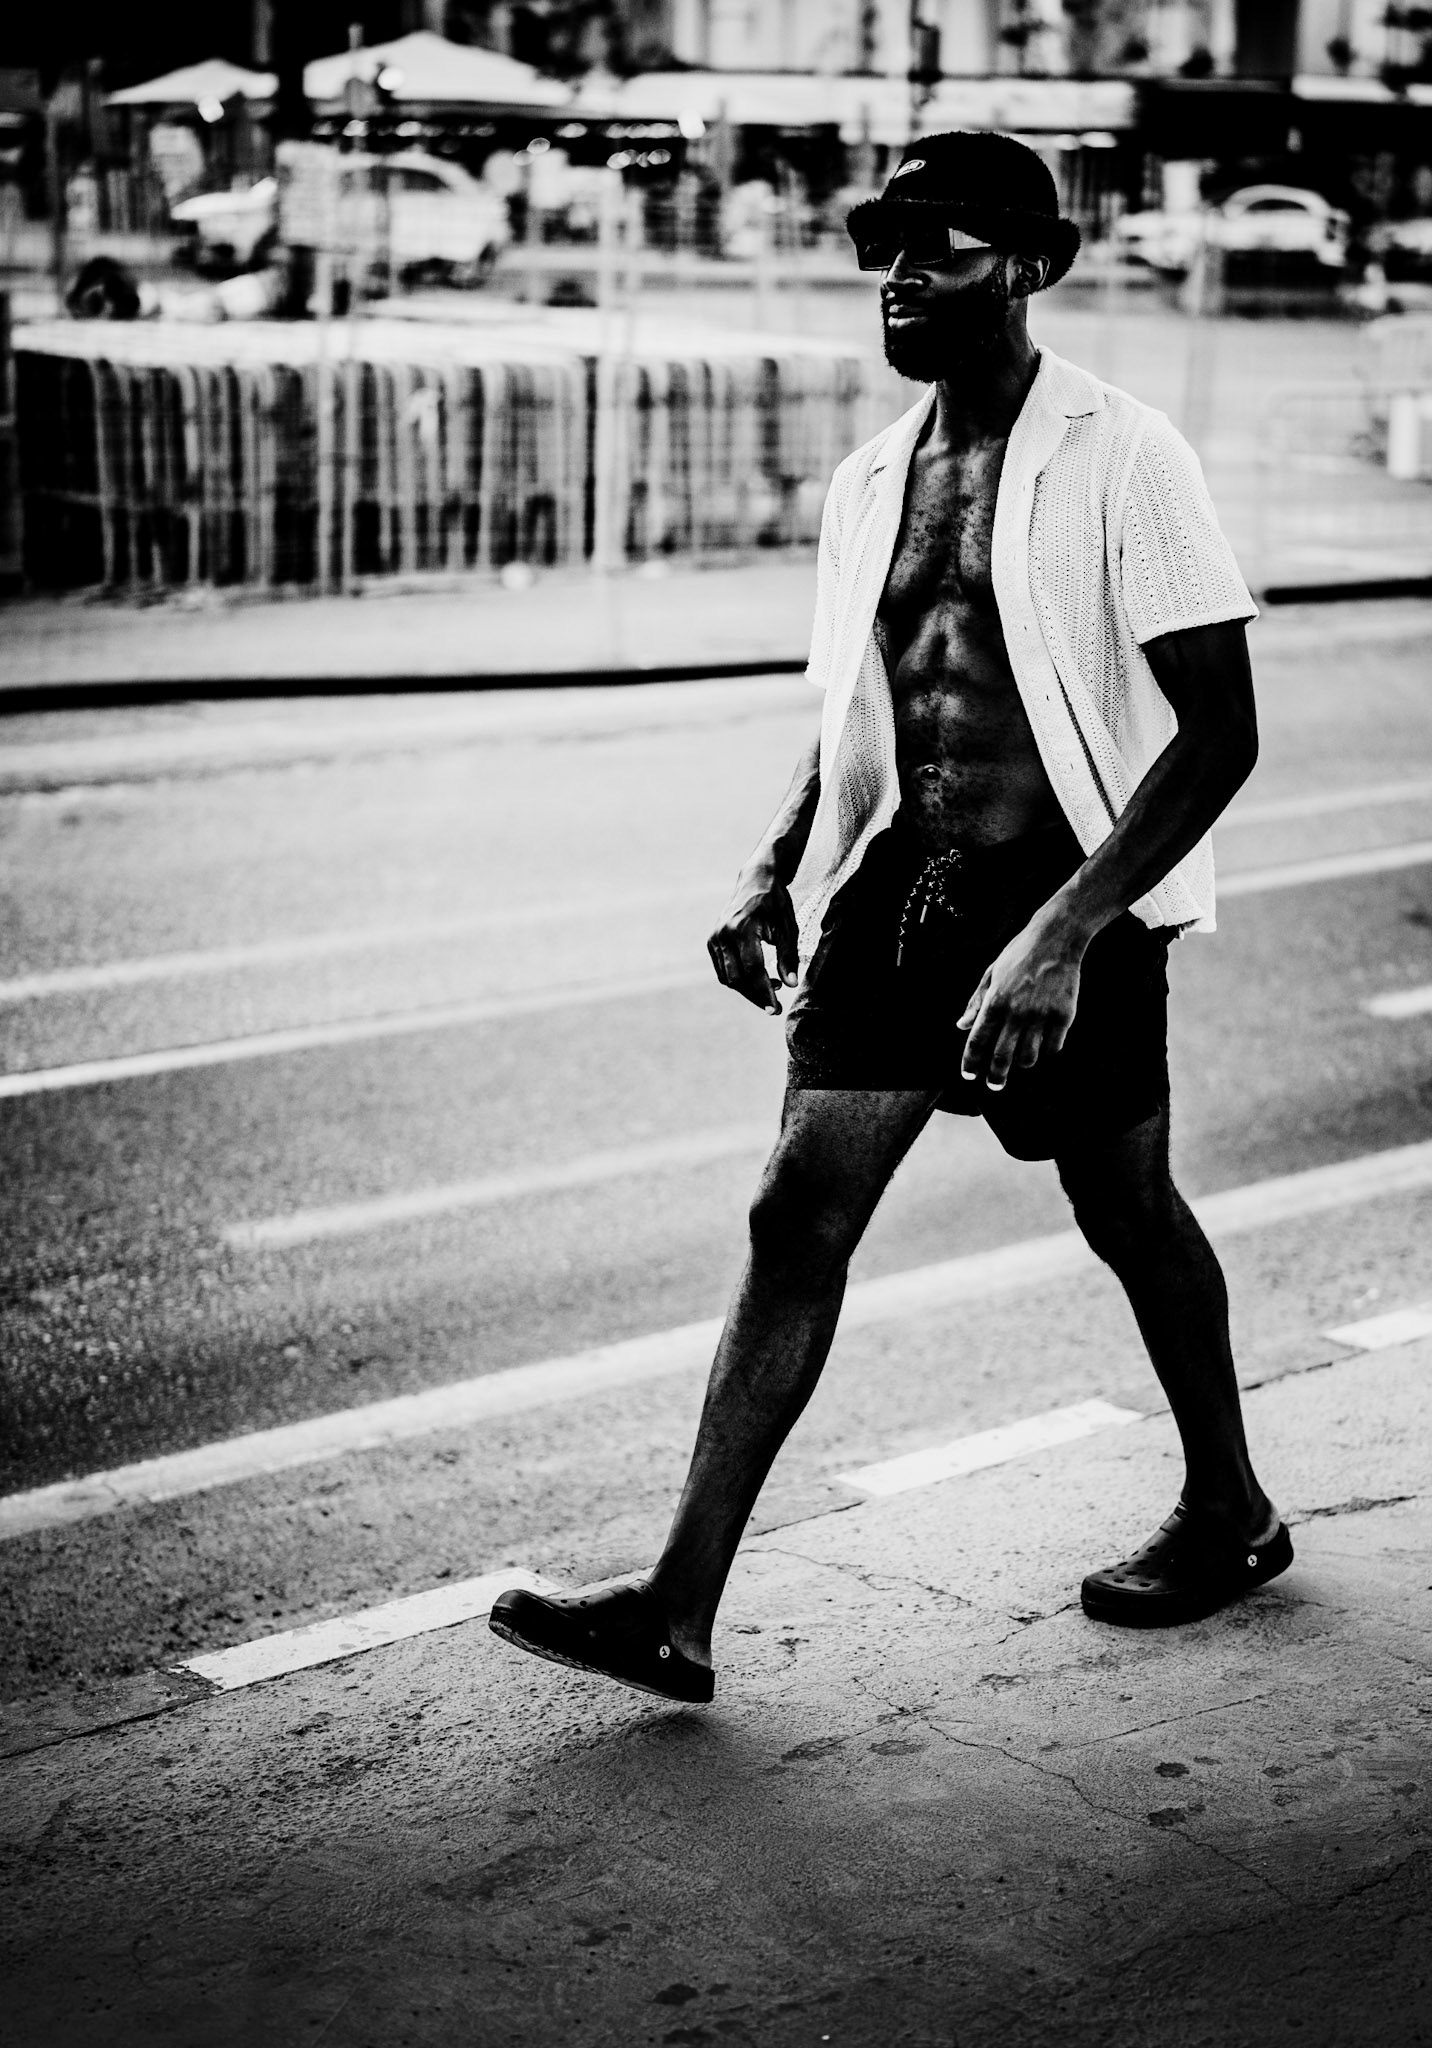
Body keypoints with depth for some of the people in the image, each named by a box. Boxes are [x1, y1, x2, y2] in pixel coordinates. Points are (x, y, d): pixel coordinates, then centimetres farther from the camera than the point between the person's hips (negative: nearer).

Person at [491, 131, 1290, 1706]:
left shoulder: (1121, 461, -11)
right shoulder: (868, 483, 9)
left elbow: (1221, 733, -16)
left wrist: (1062, 933, -23)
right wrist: (773, 872, 4)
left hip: (1072, 890, -5)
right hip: (894, 885, 5)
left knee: (1125, 1211, 11)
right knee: (797, 1215, -3)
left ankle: (1230, 1513, 37)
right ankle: (680, 1609, -1)